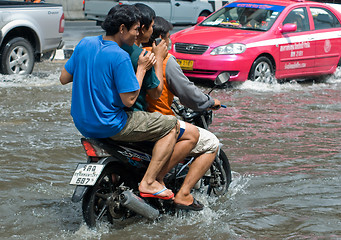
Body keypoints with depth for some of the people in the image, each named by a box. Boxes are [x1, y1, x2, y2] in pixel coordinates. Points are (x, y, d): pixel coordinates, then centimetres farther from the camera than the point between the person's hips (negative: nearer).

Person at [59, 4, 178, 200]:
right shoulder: (120, 57, -21)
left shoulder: (85, 44, 1)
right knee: (171, 125, -1)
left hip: (82, 123, 8)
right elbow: (129, 100, -21)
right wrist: (142, 68, -11)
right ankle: (148, 182, -5)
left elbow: (64, 78, 9)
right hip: (109, 126, -8)